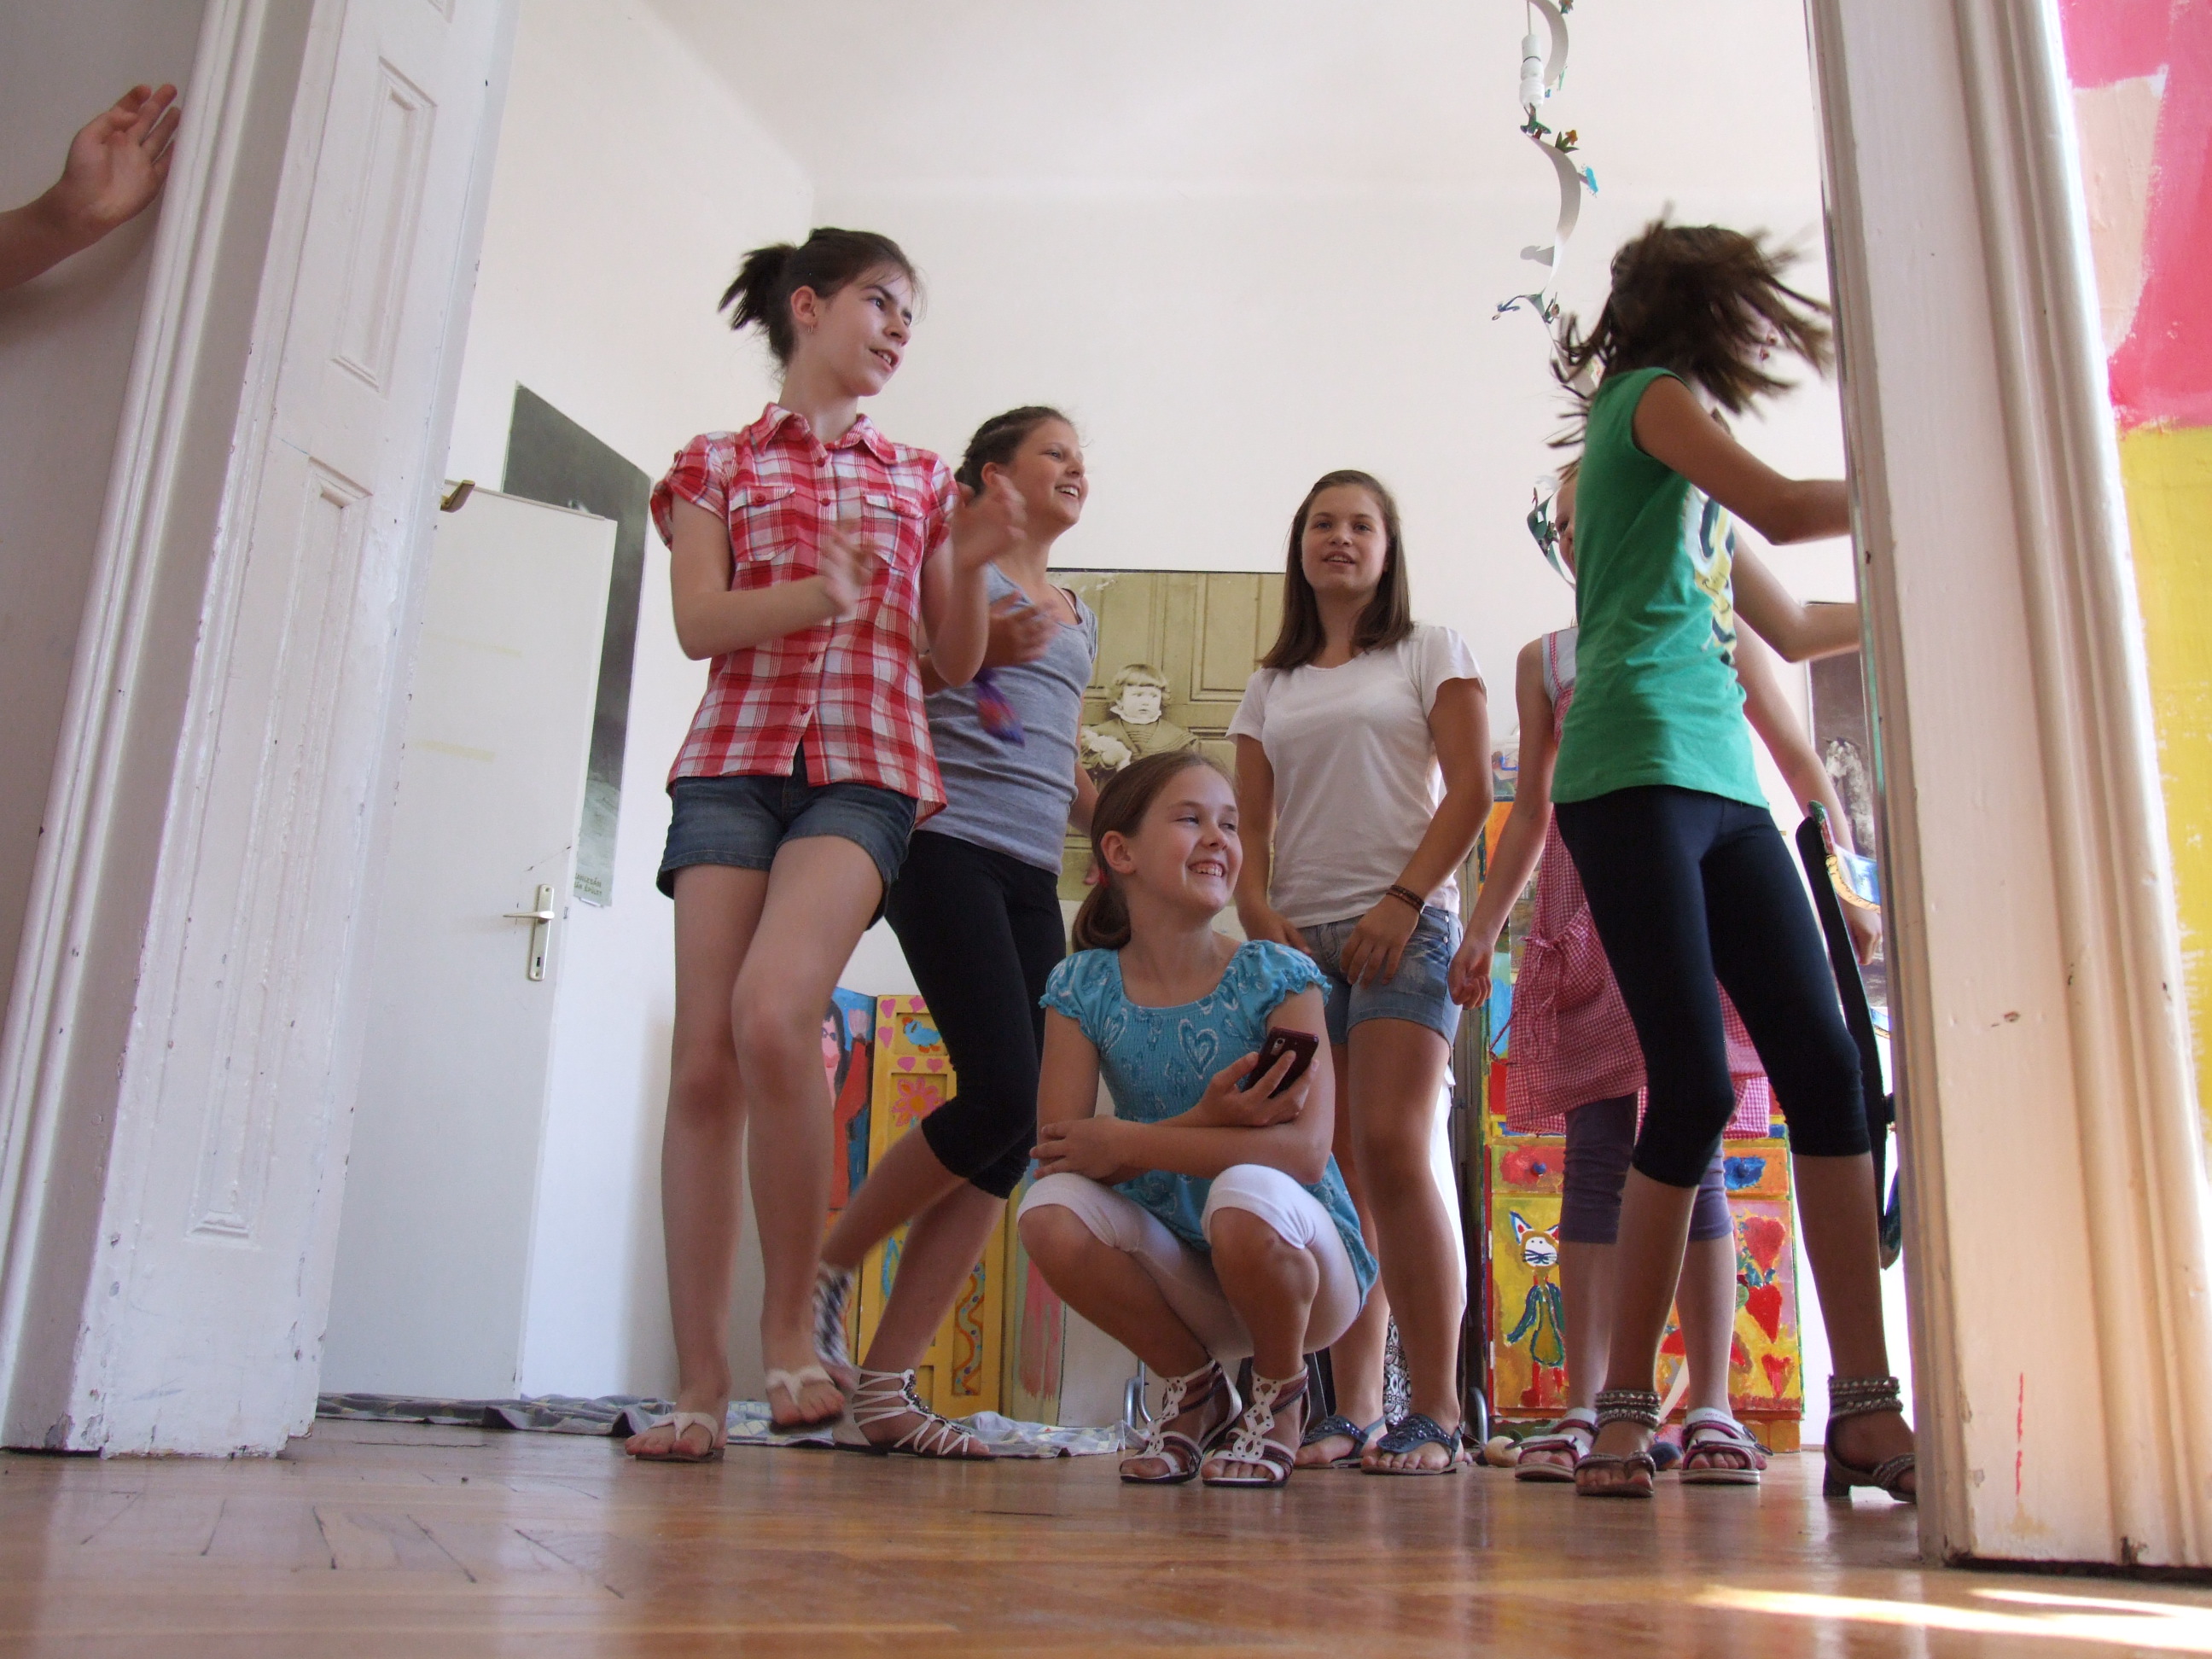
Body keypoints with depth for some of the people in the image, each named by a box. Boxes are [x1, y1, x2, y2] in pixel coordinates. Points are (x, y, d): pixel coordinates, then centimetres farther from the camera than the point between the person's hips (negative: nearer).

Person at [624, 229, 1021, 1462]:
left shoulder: (922, 481, 21)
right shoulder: (717, 466, 17)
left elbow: (956, 662, 17)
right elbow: (699, 623, 2)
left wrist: (970, 568, -2)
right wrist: (817, 594, -15)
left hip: (867, 769, -1)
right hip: (733, 762, 1)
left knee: (773, 1012, -26)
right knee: (705, 1059, -7)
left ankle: (792, 1327, -11)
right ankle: (701, 1383, -1)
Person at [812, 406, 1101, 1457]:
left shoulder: (1077, 617, 26)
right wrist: (975, 649, -14)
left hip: (1034, 878, 7)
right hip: (950, 846, -7)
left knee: (1015, 1134, -3)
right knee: (1001, 1095, -20)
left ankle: (883, 1387, 1)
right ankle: (824, 1272, 3)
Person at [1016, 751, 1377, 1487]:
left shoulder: (1277, 978, -12)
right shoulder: (1083, 988, -5)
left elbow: (1306, 1150, -24)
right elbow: (1056, 1149, -15)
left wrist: (1128, 1142, -25)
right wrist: (1203, 1124, -28)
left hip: (1299, 1265, -3)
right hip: (1181, 1273, 3)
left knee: (1244, 1194, -35)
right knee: (1051, 1215, -24)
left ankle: (1280, 1393, -2)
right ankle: (1196, 1386, 3)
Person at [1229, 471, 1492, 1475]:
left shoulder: (1431, 654, 10)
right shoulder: (1270, 687, 20)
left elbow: (1469, 791, 0)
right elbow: (1250, 824, 15)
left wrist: (1404, 901, -11)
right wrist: (1259, 911, -3)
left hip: (1402, 927, -4)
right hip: (1298, 938, 4)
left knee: (1390, 1146, -18)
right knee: (1334, 1173, 1)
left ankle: (1436, 1410, -12)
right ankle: (1353, 1411, 5)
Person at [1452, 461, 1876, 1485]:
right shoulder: (1545, 660, 17)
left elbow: (1800, 764, 10)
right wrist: (1482, 927, 11)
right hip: (1583, 916, 2)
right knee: (1594, 1157, -2)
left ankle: (1710, 1409, 0)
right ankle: (1583, 1408, -1)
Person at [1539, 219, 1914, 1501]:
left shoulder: (1680, 424, 29)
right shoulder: (1652, 394, 5)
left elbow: (1778, 624, 34)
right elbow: (1780, 507, -9)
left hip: (1722, 782, 8)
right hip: (1637, 771, -8)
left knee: (1825, 1065, -3)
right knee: (1696, 1086, -12)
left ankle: (1866, 1409, -2)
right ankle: (1626, 1415, -1)